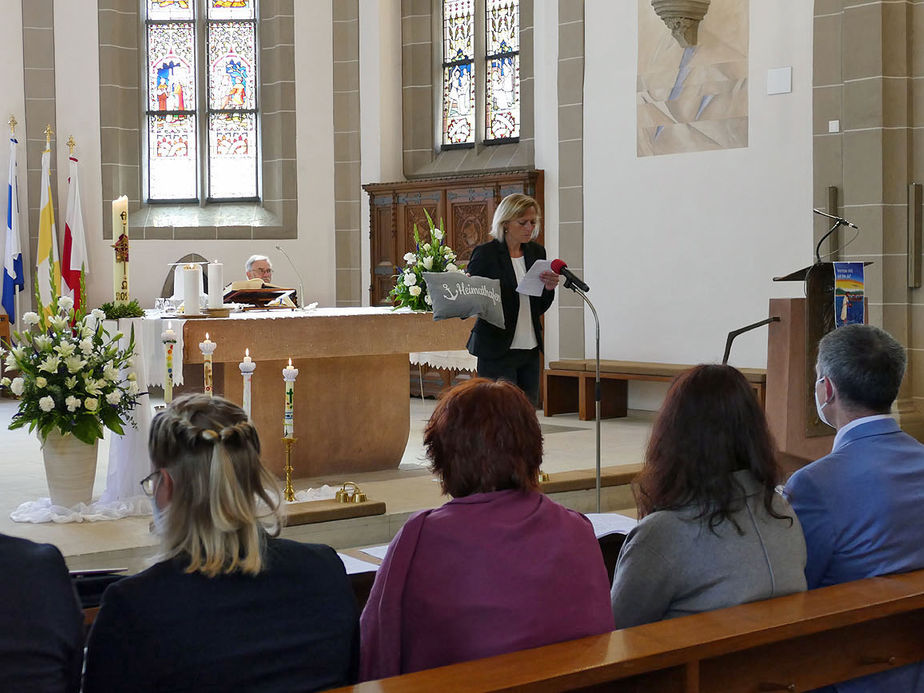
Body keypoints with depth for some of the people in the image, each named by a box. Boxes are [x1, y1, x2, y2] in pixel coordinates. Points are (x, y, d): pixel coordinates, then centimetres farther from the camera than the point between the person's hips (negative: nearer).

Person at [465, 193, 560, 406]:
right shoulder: (486, 253, -7)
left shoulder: (536, 251, 11)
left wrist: (549, 288, -6)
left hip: (530, 349, 6)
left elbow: (539, 308, 14)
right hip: (497, 351, -6)